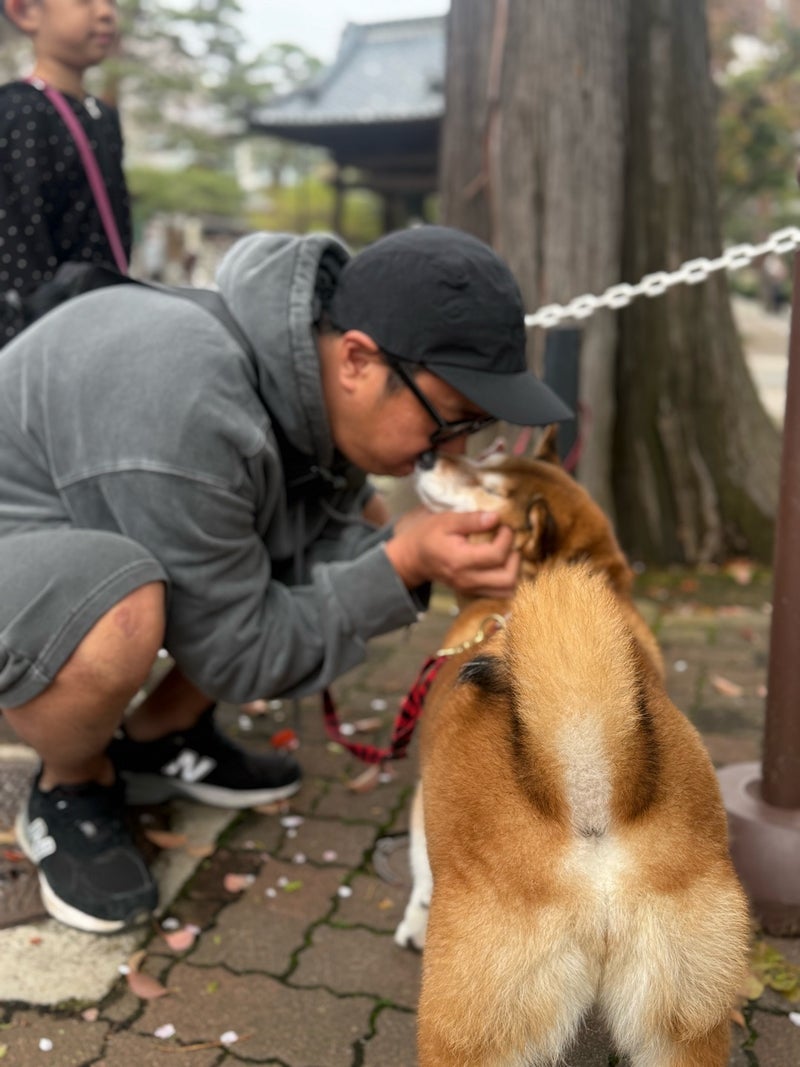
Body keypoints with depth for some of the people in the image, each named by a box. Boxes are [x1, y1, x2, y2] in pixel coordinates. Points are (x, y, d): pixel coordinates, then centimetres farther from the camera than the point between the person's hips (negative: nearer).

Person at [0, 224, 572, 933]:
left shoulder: (321, 368, -14)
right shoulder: (185, 416, -38)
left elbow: (319, 542, -7)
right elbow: (234, 651, -28)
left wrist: (406, 555, -25)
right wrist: (398, 566, -30)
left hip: (112, 551, 7)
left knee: (354, 564, -3)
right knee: (119, 614, -40)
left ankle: (158, 738, 12)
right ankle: (71, 795, -4)